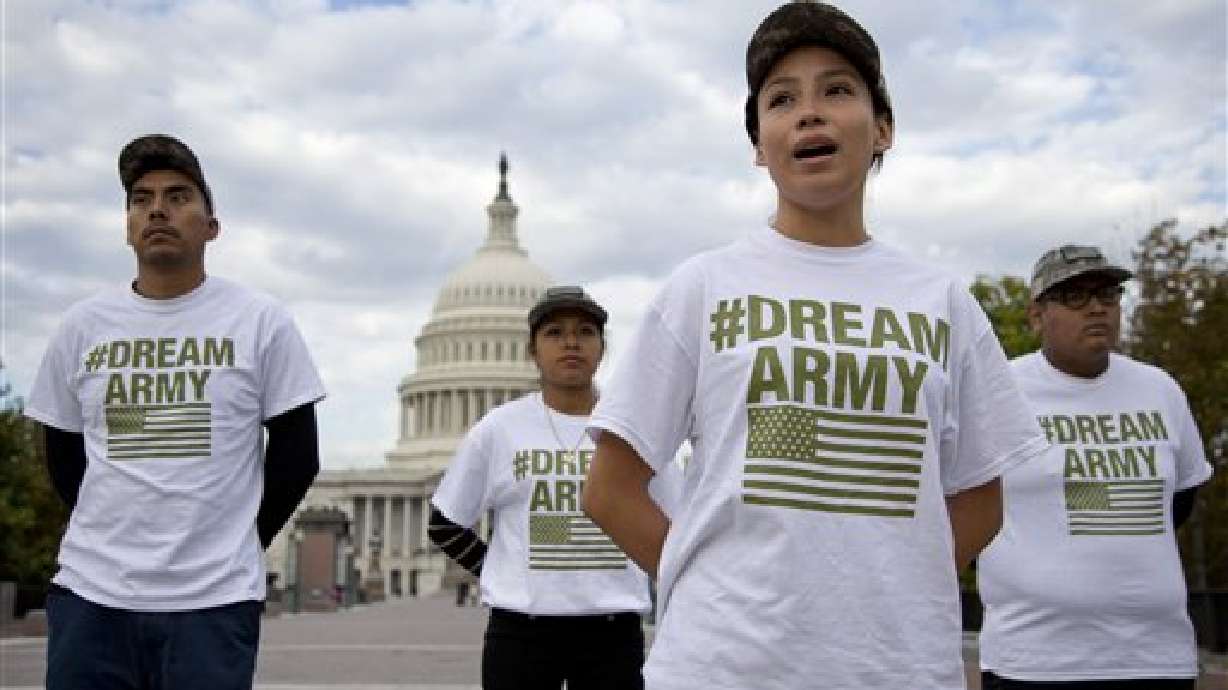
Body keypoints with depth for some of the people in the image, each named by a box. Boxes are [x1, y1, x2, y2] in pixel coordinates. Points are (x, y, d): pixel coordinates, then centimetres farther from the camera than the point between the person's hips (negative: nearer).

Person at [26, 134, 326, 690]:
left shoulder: (261, 321, 0)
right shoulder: (81, 326, 7)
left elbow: (296, 453, 4)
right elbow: (64, 457, 16)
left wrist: (238, 542, 6)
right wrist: (116, 536, 11)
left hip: (213, 601, -2)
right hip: (90, 593, 3)